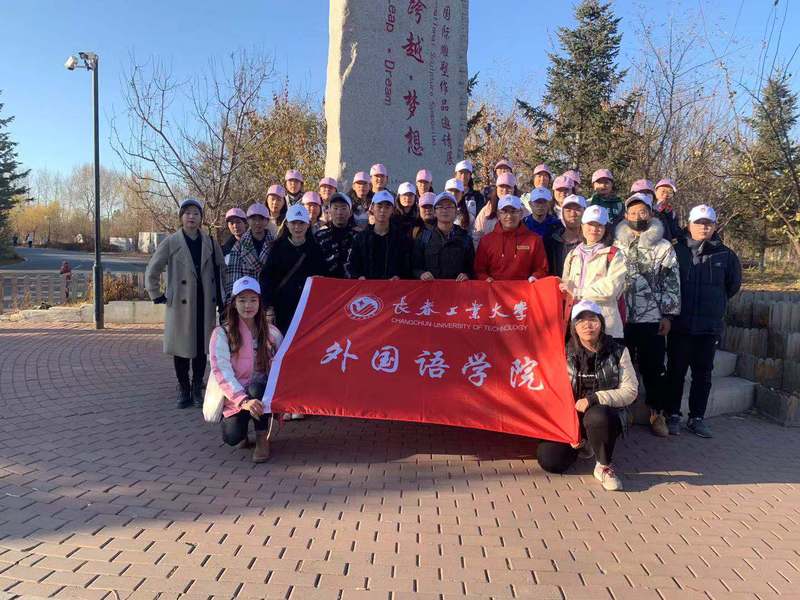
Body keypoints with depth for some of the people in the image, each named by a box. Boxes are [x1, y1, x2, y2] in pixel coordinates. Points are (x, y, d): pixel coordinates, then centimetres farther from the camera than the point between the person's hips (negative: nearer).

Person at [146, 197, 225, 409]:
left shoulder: (210, 243, 7)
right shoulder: (171, 243, -1)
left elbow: (220, 270, 13)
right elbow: (152, 270, 3)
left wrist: (221, 299, 8)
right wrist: (156, 295, 0)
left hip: (205, 304, 2)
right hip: (180, 304, -2)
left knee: (203, 347, 5)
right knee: (182, 347, 3)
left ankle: (197, 389, 19)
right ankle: (184, 390, 17)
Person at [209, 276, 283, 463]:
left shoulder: (271, 332, 3)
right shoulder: (222, 334, -6)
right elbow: (222, 372, -17)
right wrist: (244, 400, -32)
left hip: (264, 393, 1)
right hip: (235, 398, -1)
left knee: (257, 386, -34)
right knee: (232, 437, -26)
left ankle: (262, 439, -13)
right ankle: (244, 433, 13)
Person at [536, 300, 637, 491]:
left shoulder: (618, 352, -3)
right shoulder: (566, 353, 0)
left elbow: (630, 391, -9)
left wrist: (593, 399, -21)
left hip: (606, 416, -2)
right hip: (571, 418, 3)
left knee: (596, 416, -39)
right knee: (548, 459, -15)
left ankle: (604, 467, -11)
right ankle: (583, 445, 18)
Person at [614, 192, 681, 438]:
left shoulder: (664, 248, 4)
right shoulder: (616, 245, 8)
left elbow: (672, 284, 2)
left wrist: (668, 316, -4)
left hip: (652, 319, -1)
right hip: (620, 318, 1)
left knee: (653, 369, 5)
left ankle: (657, 414, 18)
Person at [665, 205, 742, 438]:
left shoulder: (725, 255, 2)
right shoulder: (676, 251, -5)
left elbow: (733, 285, 17)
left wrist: (715, 303, 17)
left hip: (709, 326, 2)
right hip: (680, 325, -2)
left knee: (703, 374, 9)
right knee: (676, 372, 7)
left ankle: (697, 418, 21)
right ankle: (672, 416, 18)